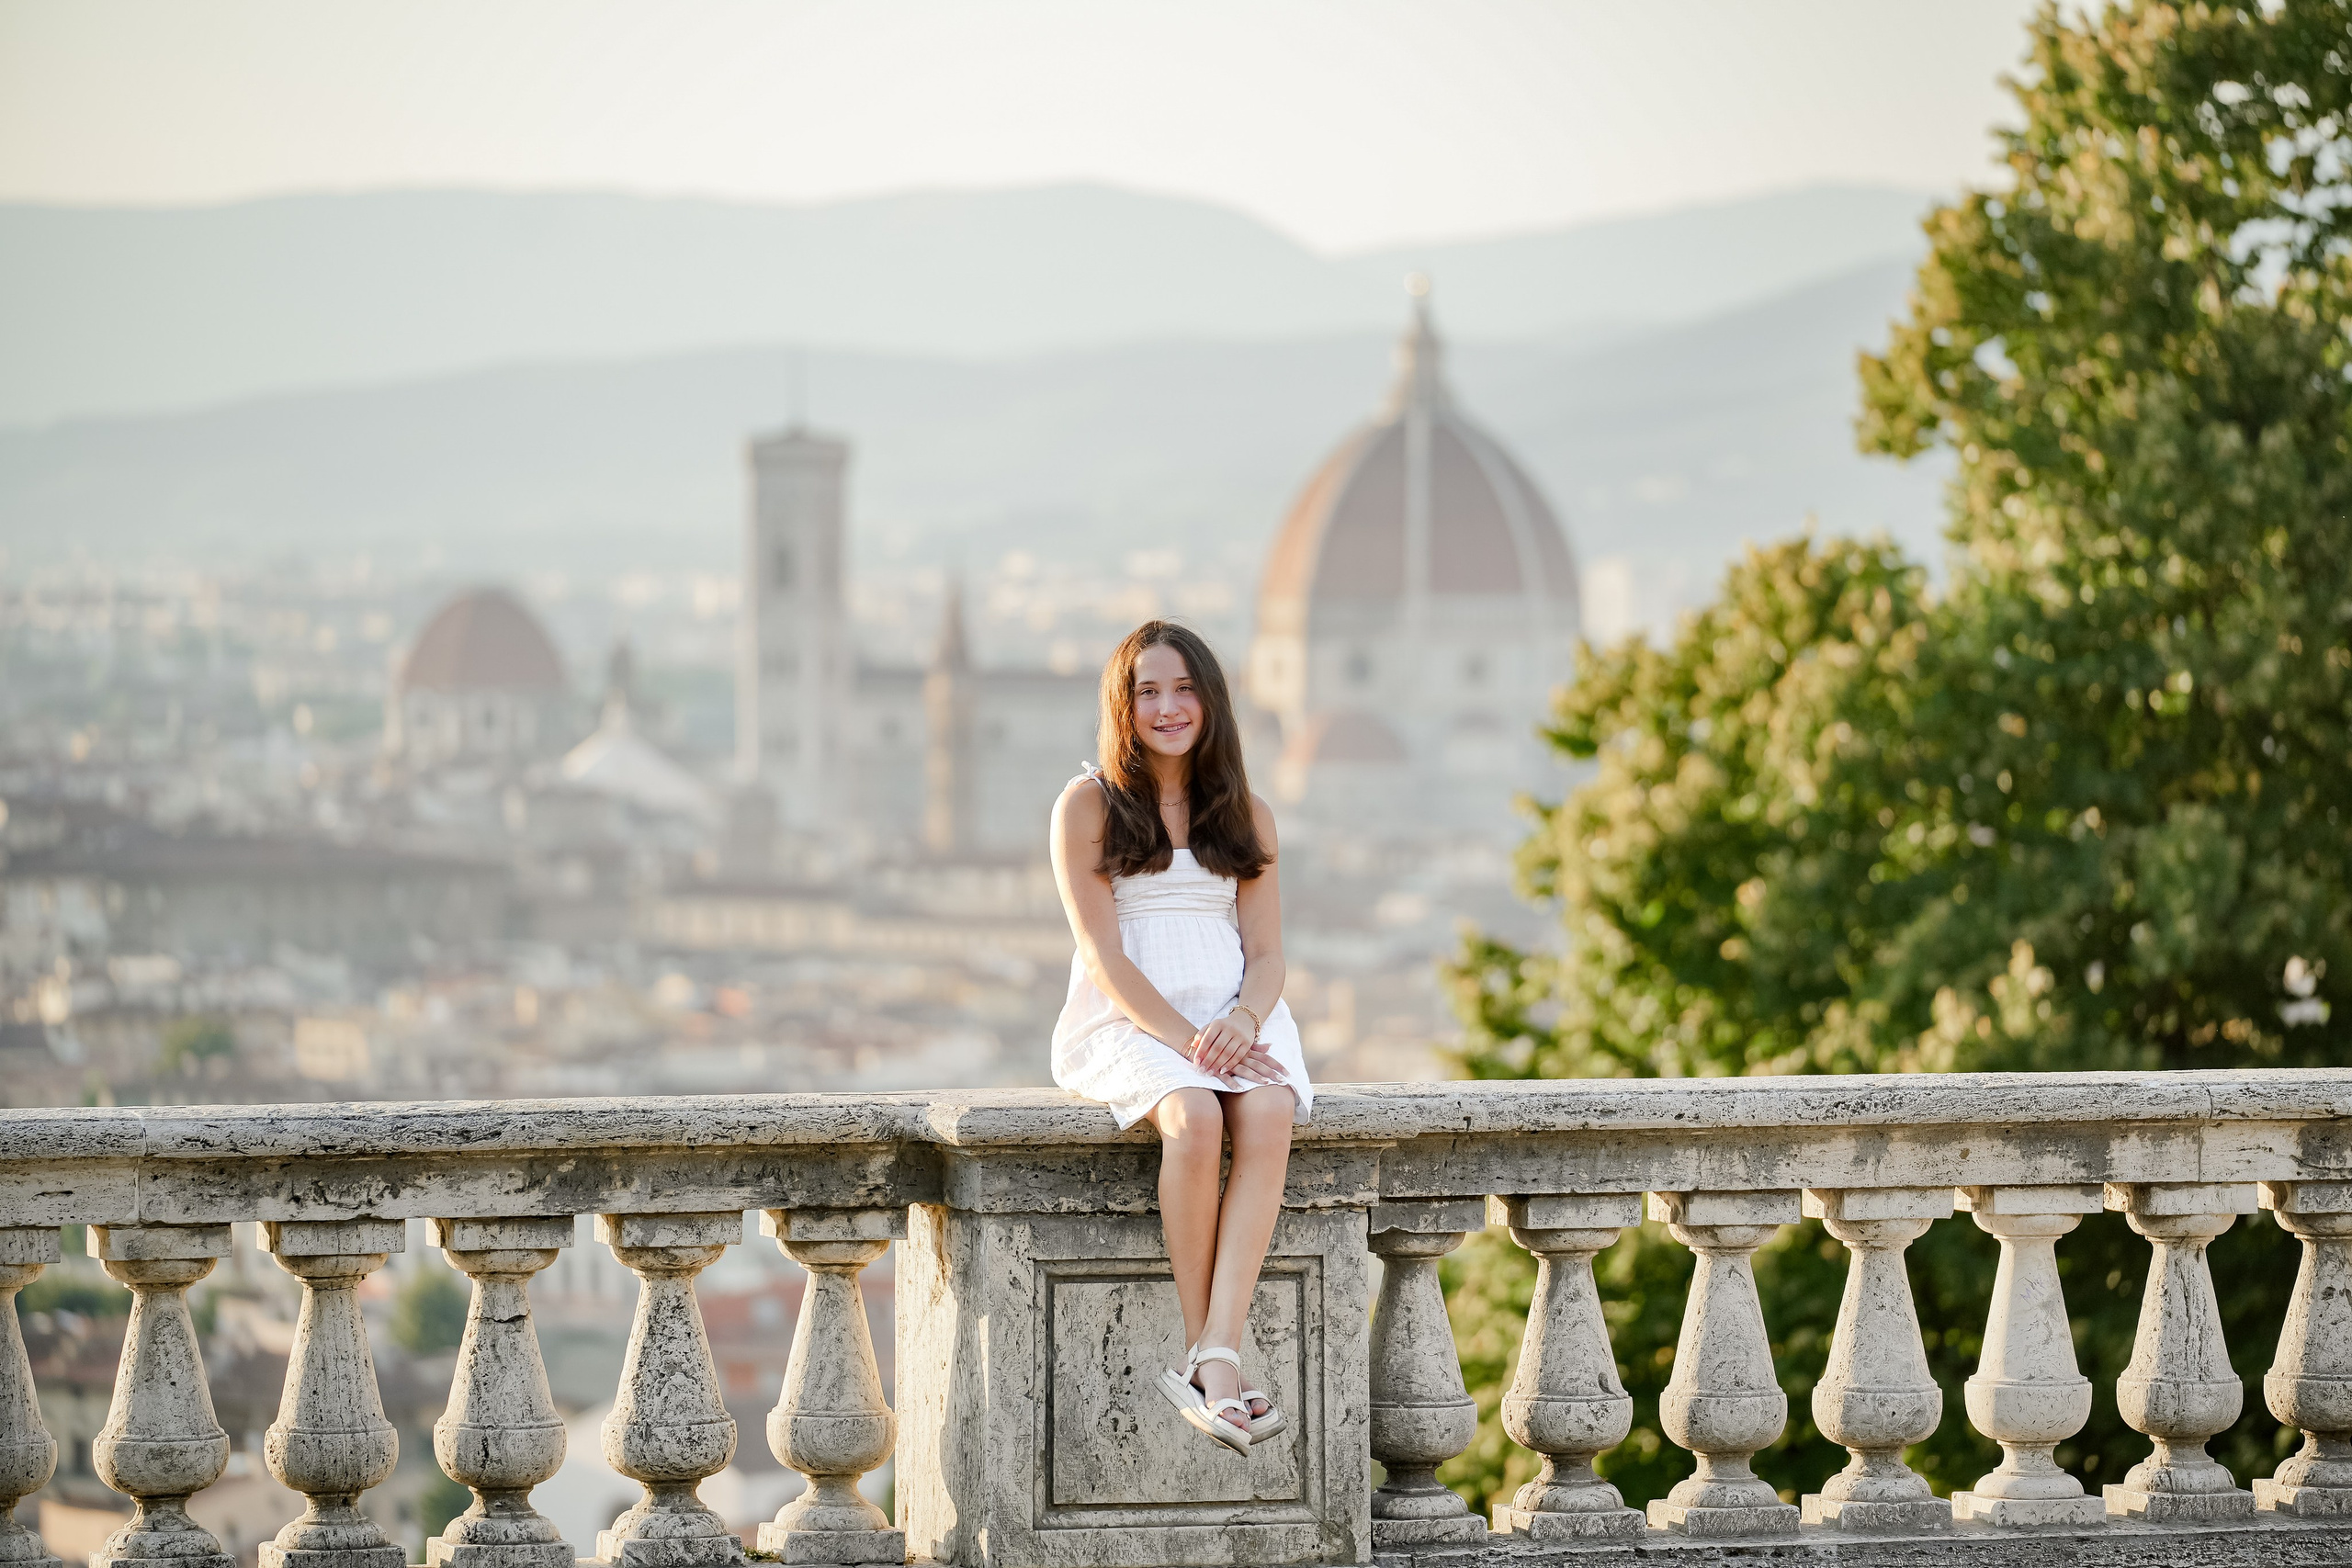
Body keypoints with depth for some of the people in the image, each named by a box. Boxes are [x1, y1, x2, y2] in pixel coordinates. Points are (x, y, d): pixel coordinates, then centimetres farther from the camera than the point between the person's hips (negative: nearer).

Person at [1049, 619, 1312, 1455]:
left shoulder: (1244, 815, 17)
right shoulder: (1087, 805, 5)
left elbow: (1265, 954, 10)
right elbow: (1104, 955, -4)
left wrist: (1241, 1023, -13)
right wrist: (1185, 1040, -18)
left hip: (1233, 1015, 3)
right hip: (1127, 1021, -3)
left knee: (1268, 1116, -31)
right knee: (1194, 1117, -36)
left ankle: (1216, 1356, -40)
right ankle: (1203, 1350, -29)